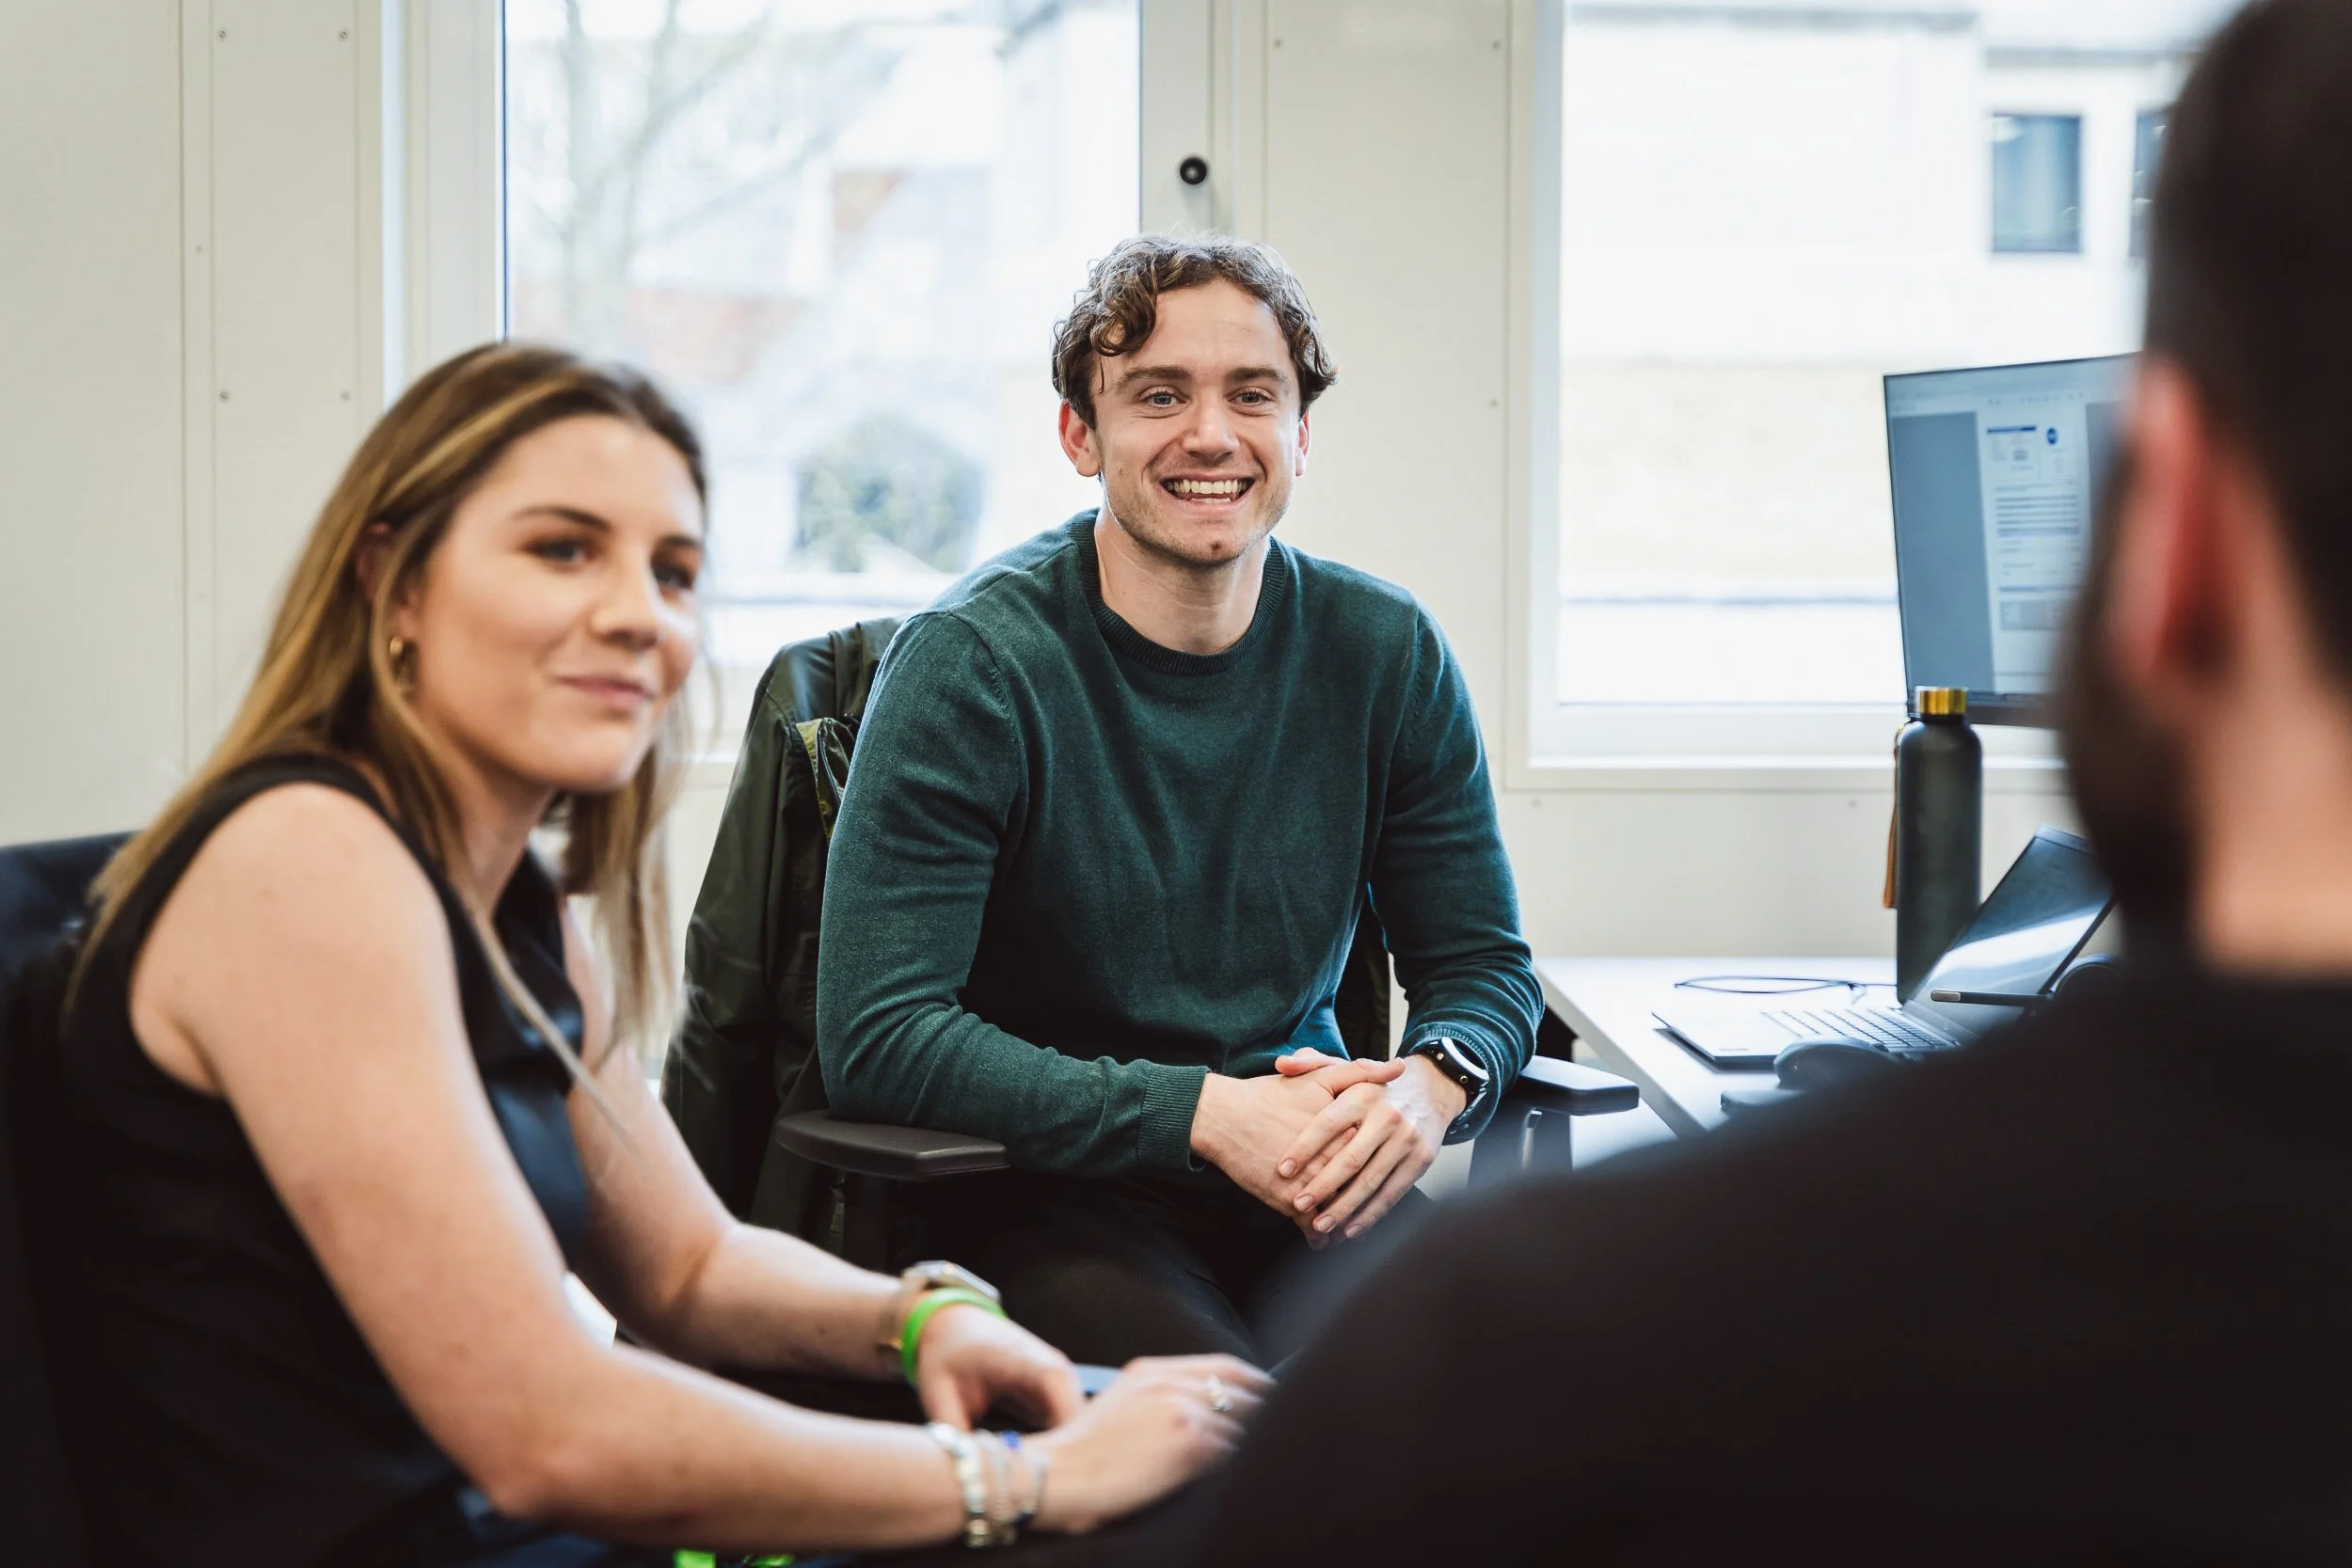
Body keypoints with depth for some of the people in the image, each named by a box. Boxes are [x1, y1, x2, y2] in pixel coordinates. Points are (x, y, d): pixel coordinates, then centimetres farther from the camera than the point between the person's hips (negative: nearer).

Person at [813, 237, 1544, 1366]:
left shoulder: (1388, 656, 4)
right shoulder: (970, 662, -10)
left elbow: (1482, 965, 12)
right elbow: (878, 1040, -15)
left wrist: (1428, 1084, -13)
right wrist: (1205, 1114, -23)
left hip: (1310, 1183, 5)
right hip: (1039, 1188, -4)